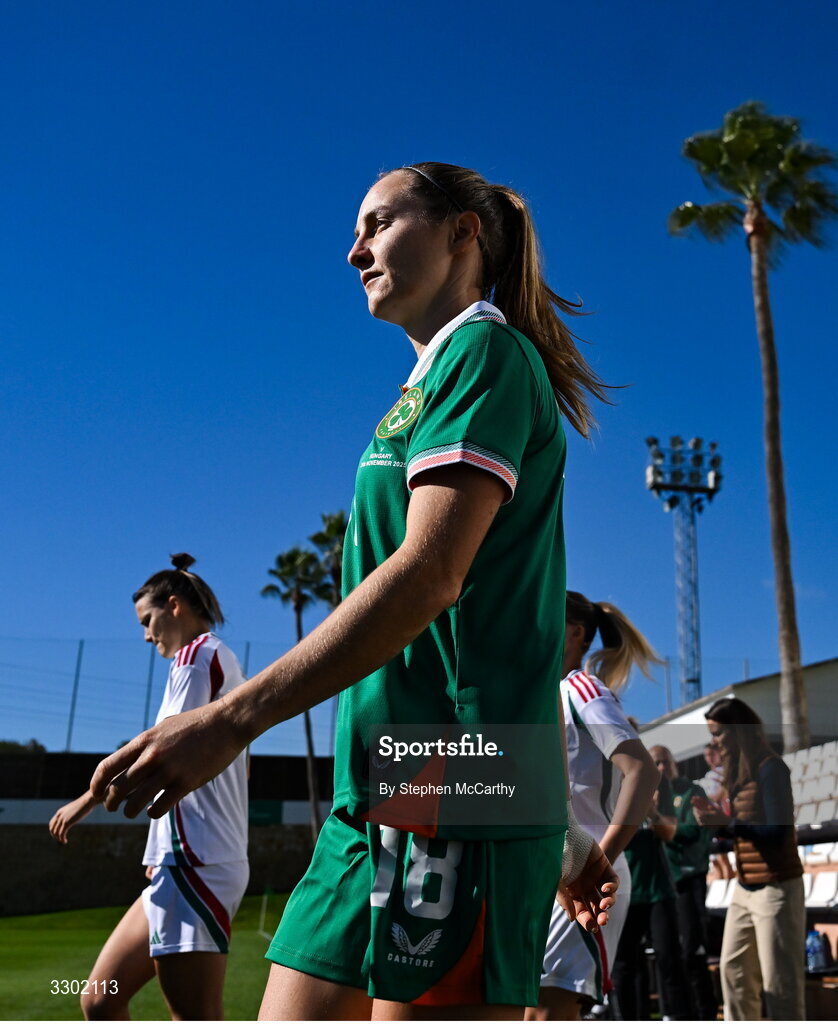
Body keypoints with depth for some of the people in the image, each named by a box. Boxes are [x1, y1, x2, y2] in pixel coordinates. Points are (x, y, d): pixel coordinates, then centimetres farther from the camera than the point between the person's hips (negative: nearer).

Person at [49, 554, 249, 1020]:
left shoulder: (200, 653, -5)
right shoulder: (221, 664, 23)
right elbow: (240, 765, 25)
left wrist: (89, 800, -4)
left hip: (194, 864, -10)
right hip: (182, 864, 10)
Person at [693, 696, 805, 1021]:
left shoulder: (770, 768, -13)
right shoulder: (739, 772, 12)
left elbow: (777, 832, -20)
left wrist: (727, 823, -24)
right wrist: (716, 820, 0)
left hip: (775, 889, -9)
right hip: (744, 888, 9)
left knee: (779, 980, -3)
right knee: (733, 968, 14)